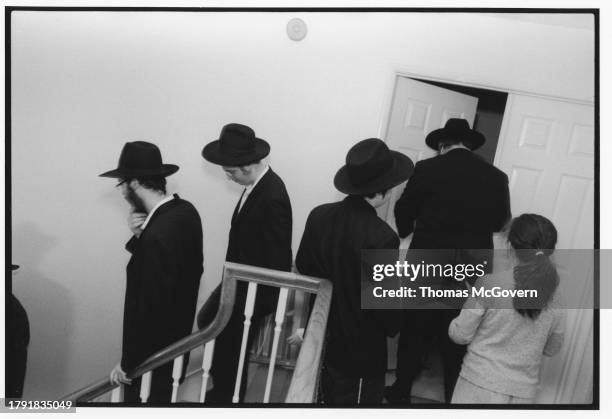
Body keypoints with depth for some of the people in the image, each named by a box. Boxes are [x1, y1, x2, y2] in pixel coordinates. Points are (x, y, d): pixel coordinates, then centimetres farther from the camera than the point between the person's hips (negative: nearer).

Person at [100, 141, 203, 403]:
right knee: (165, 397, 26)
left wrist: (128, 364, -13)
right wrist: (139, 235, -13)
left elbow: (149, 309, -25)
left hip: (155, 349, -8)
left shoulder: (157, 235, -31)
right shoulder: (186, 210, -5)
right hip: (177, 337, 8)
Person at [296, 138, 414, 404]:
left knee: (327, 398, 26)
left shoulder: (319, 215, -10)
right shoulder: (382, 237, -27)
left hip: (321, 335, 6)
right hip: (361, 350, -5)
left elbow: (303, 266, 4)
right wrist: (393, 327, 3)